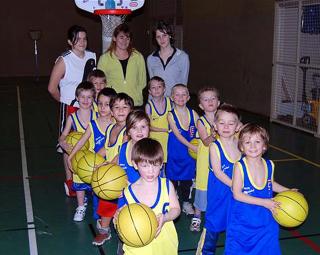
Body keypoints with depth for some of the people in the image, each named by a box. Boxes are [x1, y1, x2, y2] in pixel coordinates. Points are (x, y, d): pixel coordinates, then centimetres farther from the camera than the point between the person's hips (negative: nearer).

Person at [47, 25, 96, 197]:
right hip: (70, 108, -4)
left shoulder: (92, 57, 2)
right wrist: (65, 101, 1)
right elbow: (52, 88, -10)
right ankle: (69, 180, 18)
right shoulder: (64, 60, -13)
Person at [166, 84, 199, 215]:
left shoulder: (193, 114, -2)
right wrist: (192, 146, -26)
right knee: (173, 177, 8)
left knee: (187, 177, 15)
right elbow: (177, 135, -18)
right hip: (175, 152, -3)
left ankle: (186, 202, 33)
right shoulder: (171, 115, -11)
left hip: (190, 153, 3)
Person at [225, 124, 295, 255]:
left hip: (265, 219, 4)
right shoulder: (240, 166, -19)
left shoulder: (269, 165, -5)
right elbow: (237, 194, -21)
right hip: (242, 221, -4)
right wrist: (264, 202, -23)